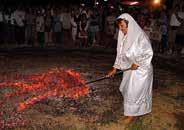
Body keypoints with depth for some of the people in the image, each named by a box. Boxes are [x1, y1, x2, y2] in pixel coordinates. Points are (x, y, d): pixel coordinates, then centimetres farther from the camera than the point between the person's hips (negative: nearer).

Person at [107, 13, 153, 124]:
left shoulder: (140, 36, -22)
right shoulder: (124, 37, 0)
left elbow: (148, 53, -21)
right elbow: (120, 54, 7)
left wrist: (137, 63, -19)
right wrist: (115, 68, 5)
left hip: (141, 69, -7)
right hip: (130, 68, 8)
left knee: (135, 91, 2)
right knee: (127, 89, 16)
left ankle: (134, 113, 24)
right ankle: (133, 108, 39)